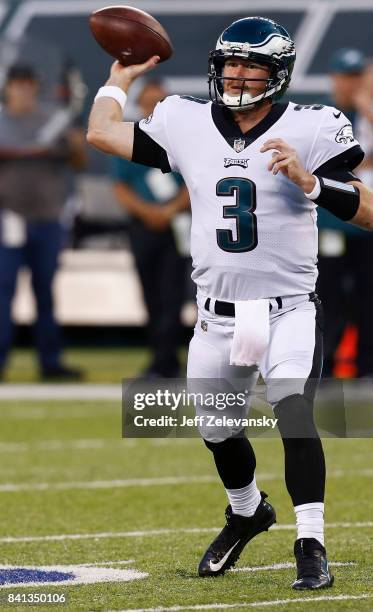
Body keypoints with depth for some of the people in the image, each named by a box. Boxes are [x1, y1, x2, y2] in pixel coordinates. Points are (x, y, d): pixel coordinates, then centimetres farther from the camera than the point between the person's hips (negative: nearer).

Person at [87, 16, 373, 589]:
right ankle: (247, 511, 45)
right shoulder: (188, 124, 4)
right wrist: (123, 74, 19)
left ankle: (311, 546, -19)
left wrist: (308, 181, -23)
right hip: (218, 318, 5)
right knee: (217, 430, 15)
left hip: (288, 309, -5)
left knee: (293, 411, -24)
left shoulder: (308, 128, -7)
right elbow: (101, 133, 11)